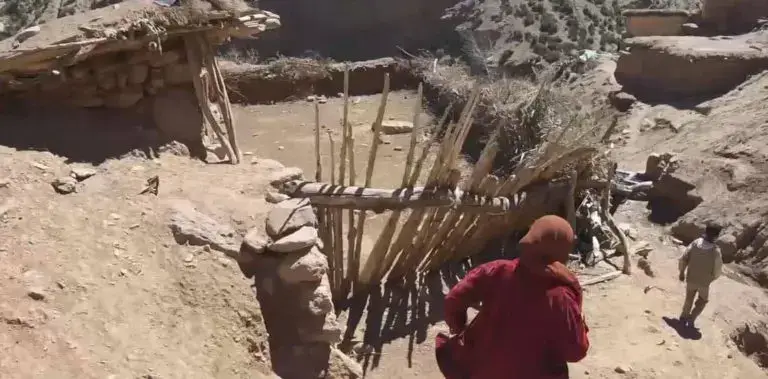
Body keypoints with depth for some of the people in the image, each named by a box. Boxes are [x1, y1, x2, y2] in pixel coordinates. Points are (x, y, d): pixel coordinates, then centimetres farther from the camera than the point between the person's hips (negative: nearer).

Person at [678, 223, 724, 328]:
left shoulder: (695, 243, -16)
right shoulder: (716, 251, -23)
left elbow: (683, 259, -9)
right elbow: (718, 271, -13)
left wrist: (682, 272, 7)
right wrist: (712, 278, 9)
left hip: (690, 279, 3)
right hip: (704, 282, -3)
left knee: (689, 299, 27)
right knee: (702, 300, 25)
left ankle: (684, 317, 41)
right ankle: (691, 319, 17)